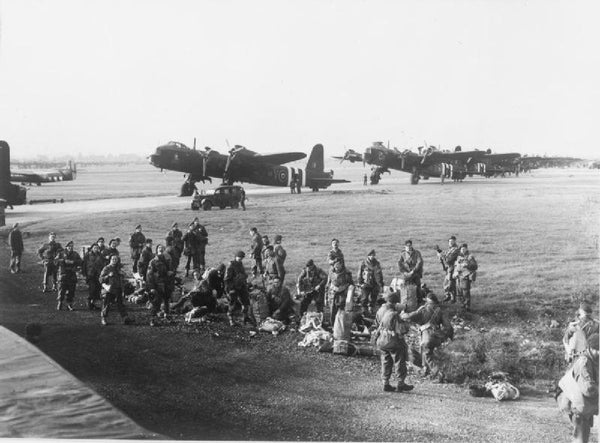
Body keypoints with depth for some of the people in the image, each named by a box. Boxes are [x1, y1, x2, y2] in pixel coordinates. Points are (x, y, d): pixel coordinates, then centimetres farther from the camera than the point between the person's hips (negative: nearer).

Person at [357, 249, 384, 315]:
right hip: (366, 284, -3)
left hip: (375, 285, 3)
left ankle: (372, 310, 21)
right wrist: (360, 282, -6)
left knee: (373, 299, 8)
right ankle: (364, 311, 7)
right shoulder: (364, 263, -2)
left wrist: (381, 284, 11)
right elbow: (359, 274, 1)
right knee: (364, 299, -4)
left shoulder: (377, 264, 7)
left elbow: (380, 274, 15)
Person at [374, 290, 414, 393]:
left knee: (386, 362, 15)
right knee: (399, 362, 8)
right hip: (393, 341, -7)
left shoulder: (380, 311, -1)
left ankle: (386, 384, 17)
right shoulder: (394, 314, -24)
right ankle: (401, 384, 14)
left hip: (381, 341, 7)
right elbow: (401, 330, -21)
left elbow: (377, 324, 10)